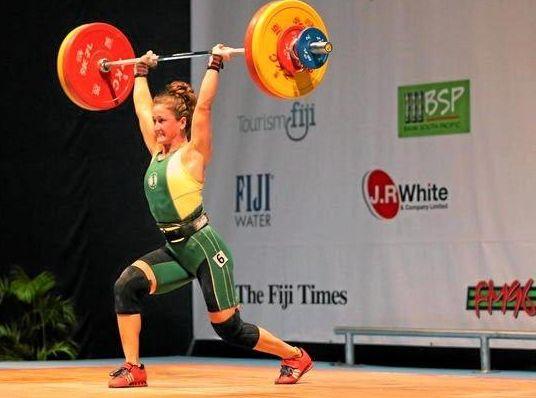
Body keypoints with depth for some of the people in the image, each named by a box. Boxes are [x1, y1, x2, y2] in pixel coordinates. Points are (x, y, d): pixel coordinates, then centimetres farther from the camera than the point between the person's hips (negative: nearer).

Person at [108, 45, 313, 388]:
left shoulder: (192, 154, -9)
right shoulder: (157, 153, 8)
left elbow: (203, 106, -20)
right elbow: (142, 106, 18)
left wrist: (215, 65, -19)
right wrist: (141, 70, 26)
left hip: (204, 249, -7)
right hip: (175, 250, 7)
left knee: (230, 329, 0)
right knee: (127, 285, -17)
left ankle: (296, 357, 22)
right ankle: (133, 369, -13)